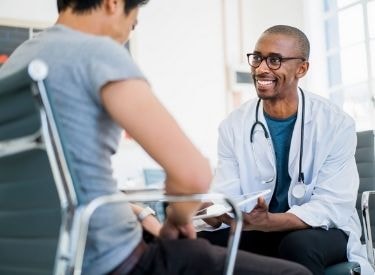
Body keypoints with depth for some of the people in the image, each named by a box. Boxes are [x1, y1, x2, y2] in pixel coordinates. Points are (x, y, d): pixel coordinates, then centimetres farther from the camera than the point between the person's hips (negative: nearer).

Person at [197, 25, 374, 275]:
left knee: (299, 244, -36)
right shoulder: (233, 125, -4)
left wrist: (268, 221, -37)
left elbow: (332, 206, -19)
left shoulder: (336, 124, -13)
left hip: (323, 232, -2)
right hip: (260, 233, 3)